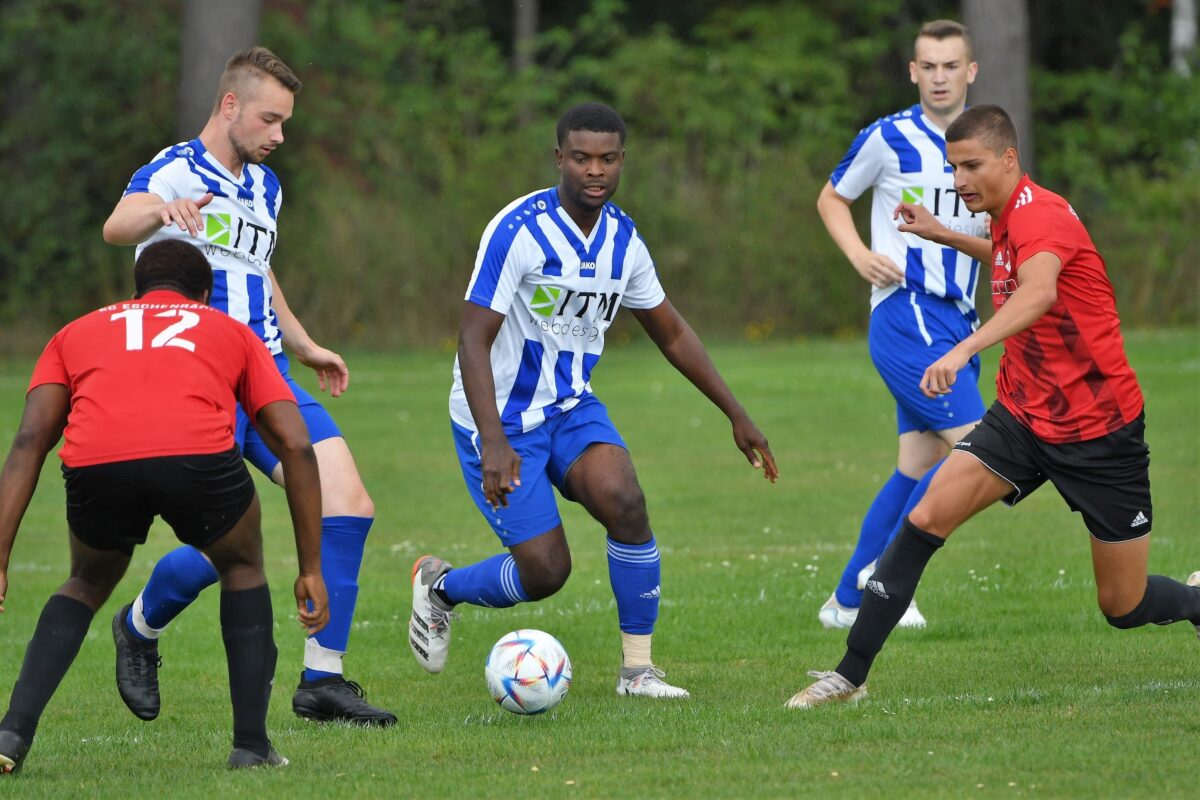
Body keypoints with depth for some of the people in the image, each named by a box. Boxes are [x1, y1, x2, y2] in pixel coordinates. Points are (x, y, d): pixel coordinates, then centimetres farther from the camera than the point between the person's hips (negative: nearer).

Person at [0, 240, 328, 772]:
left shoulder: (76, 334, 36)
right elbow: (296, 447, 25)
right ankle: (251, 745, 23)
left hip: (95, 465, 1)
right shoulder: (232, 334, 35)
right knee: (242, 568, 31)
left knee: (88, 584, 32)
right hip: (199, 456, -1)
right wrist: (311, 570, 29)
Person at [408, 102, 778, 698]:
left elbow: (671, 334, 14)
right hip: (502, 418, -5)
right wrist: (493, 443, -33)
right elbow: (473, 340, -23)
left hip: (571, 407, 5)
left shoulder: (623, 240, 0)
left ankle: (638, 667, -11)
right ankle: (438, 586, 22)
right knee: (545, 571, -10)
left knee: (624, 500, -23)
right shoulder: (519, 230, -21)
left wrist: (736, 414, 13)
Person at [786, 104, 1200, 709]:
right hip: (1023, 415, 7)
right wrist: (947, 238, 21)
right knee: (927, 517, -14)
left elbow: (1039, 292, -45)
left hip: (1099, 430, -7)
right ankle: (850, 674, -11)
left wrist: (965, 348, -60)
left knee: (1124, 607, 1)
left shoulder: (1040, 214, -22)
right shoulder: (1008, 221, 5)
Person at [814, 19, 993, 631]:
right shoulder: (888, 139, -4)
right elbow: (831, 200, 8)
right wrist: (861, 256, -8)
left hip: (956, 321, 7)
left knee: (919, 465, 7)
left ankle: (848, 599, 15)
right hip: (905, 312, -7)